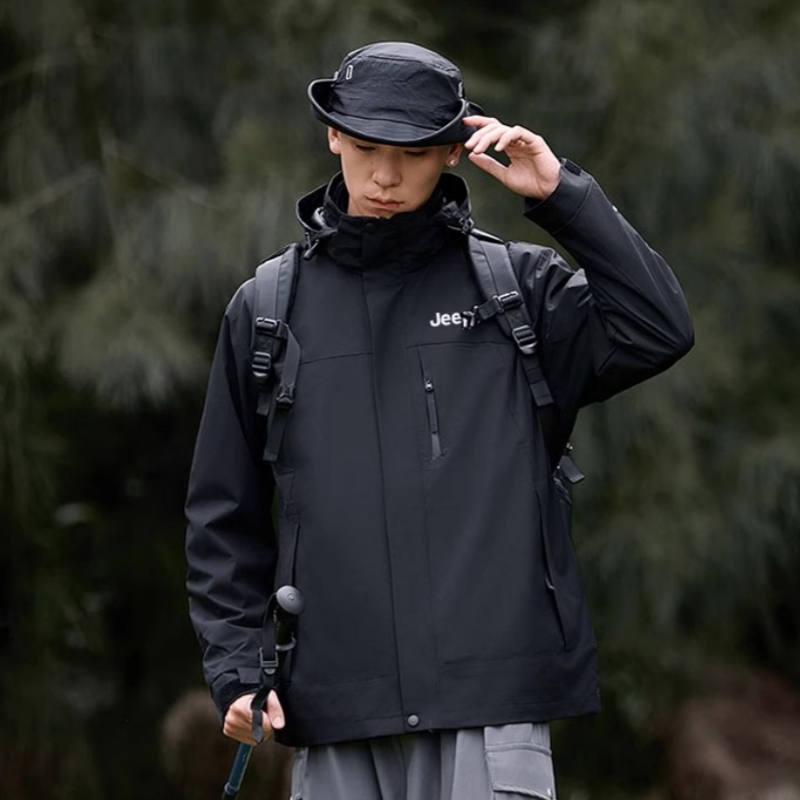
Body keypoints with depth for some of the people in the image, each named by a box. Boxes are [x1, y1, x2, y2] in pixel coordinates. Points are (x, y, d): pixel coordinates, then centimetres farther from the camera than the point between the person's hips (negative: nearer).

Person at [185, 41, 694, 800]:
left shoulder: (516, 284, 7)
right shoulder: (269, 307, 11)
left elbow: (657, 332, -9)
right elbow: (225, 514, 14)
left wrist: (563, 195, -7)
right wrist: (235, 666, 4)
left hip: (492, 707, -2)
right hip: (336, 708, 2)